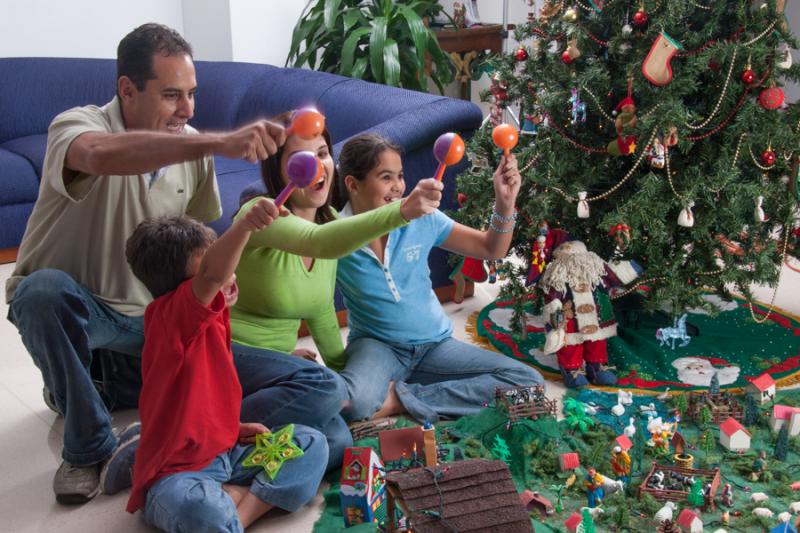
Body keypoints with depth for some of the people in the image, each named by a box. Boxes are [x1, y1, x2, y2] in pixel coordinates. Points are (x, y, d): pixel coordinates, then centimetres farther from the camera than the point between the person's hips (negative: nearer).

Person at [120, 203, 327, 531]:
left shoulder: (209, 319, 10)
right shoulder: (170, 317, -19)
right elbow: (211, 275, -42)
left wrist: (235, 428, 7)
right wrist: (246, 224, -55)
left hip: (225, 454, 9)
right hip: (176, 473, -9)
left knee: (312, 443, 2)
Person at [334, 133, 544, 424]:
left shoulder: (421, 219, -3)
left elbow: (491, 249, 5)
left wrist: (505, 203, -12)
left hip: (435, 343, 5)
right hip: (377, 345, -5)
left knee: (529, 382, -15)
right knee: (350, 401, -41)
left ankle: (402, 398, -14)